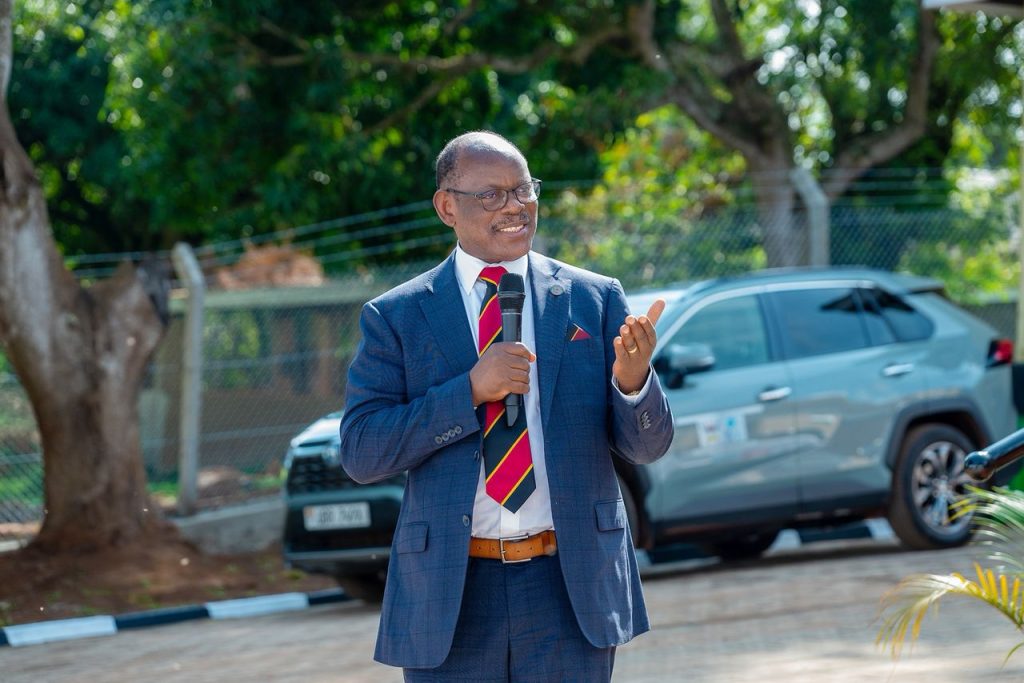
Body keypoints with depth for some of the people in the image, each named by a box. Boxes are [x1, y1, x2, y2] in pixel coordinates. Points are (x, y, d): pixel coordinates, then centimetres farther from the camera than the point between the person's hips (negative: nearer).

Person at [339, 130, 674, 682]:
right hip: (449, 592, -1)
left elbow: (647, 446, 4)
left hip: (570, 582, 1)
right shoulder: (395, 317, 3)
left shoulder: (595, 299, 6)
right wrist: (471, 390, -16)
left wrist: (632, 380, -18)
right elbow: (360, 453, -6)